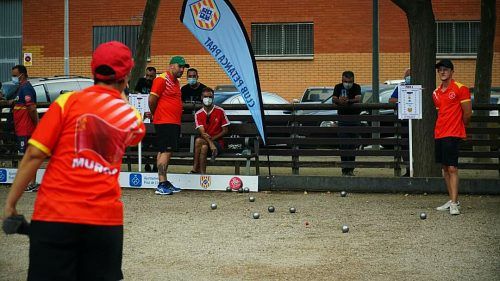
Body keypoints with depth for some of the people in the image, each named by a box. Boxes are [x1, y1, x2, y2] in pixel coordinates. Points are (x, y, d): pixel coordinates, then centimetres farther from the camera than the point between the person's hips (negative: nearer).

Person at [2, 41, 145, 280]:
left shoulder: (68, 102, 0)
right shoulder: (131, 116, 10)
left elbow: (34, 154, -4)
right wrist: (121, 98, 42)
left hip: (55, 215, -2)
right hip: (106, 219, 2)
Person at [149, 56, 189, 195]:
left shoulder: (176, 82, 19)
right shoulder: (162, 79, -10)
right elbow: (152, 100, -12)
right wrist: (155, 115, 2)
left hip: (174, 123, 9)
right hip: (165, 122, -9)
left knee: (165, 152, 12)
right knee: (166, 151, -14)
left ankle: (164, 183, 16)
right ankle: (161, 185, -17)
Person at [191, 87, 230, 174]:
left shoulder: (220, 111, 0)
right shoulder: (198, 114, 4)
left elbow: (225, 131, 1)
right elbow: (202, 132, -7)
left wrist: (212, 138, -13)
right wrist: (210, 143, -27)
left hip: (218, 142, -2)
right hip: (204, 141, 2)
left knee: (199, 141, -32)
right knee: (203, 147, -35)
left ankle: (195, 169, -24)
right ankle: (202, 173, -32)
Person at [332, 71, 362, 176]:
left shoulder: (356, 87, -2)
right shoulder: (338, 87, 3)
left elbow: (358, 99, -19)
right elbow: (334, 99, -11)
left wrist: (347, 101, -38)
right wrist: (339, 101, -36)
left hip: (354, 118, 0)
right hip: (342, 119, 0)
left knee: (352, 144, 2)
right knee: (344, 144, -8)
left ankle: (350, 169, 8)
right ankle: (345, 169, -9)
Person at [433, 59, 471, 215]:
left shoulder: (460, 89, -6)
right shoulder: (436, 93, 14)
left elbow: (467, 113, -4)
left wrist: (458, 127, 7)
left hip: (453, 135, -7)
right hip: (439, 134, 7)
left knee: (452, 168, -12)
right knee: (445, 168, 10)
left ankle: (454, 204, -14)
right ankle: (452, 200, 17)